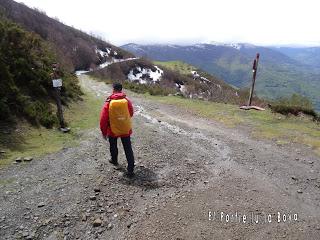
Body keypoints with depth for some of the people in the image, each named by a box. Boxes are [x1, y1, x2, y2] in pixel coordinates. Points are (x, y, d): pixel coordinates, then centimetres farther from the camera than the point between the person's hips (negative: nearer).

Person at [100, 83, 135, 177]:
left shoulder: (109, 102, -14)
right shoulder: (127, 101, -10)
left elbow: (103, 119, -11)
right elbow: (131, 114, 6)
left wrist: (104, 132, 0)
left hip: (113, 130, 0)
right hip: (126, 130, 1)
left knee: (113, 147, 24)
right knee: (128, 149, 5)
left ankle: (114, 160, 46)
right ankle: (130, 169, 3)